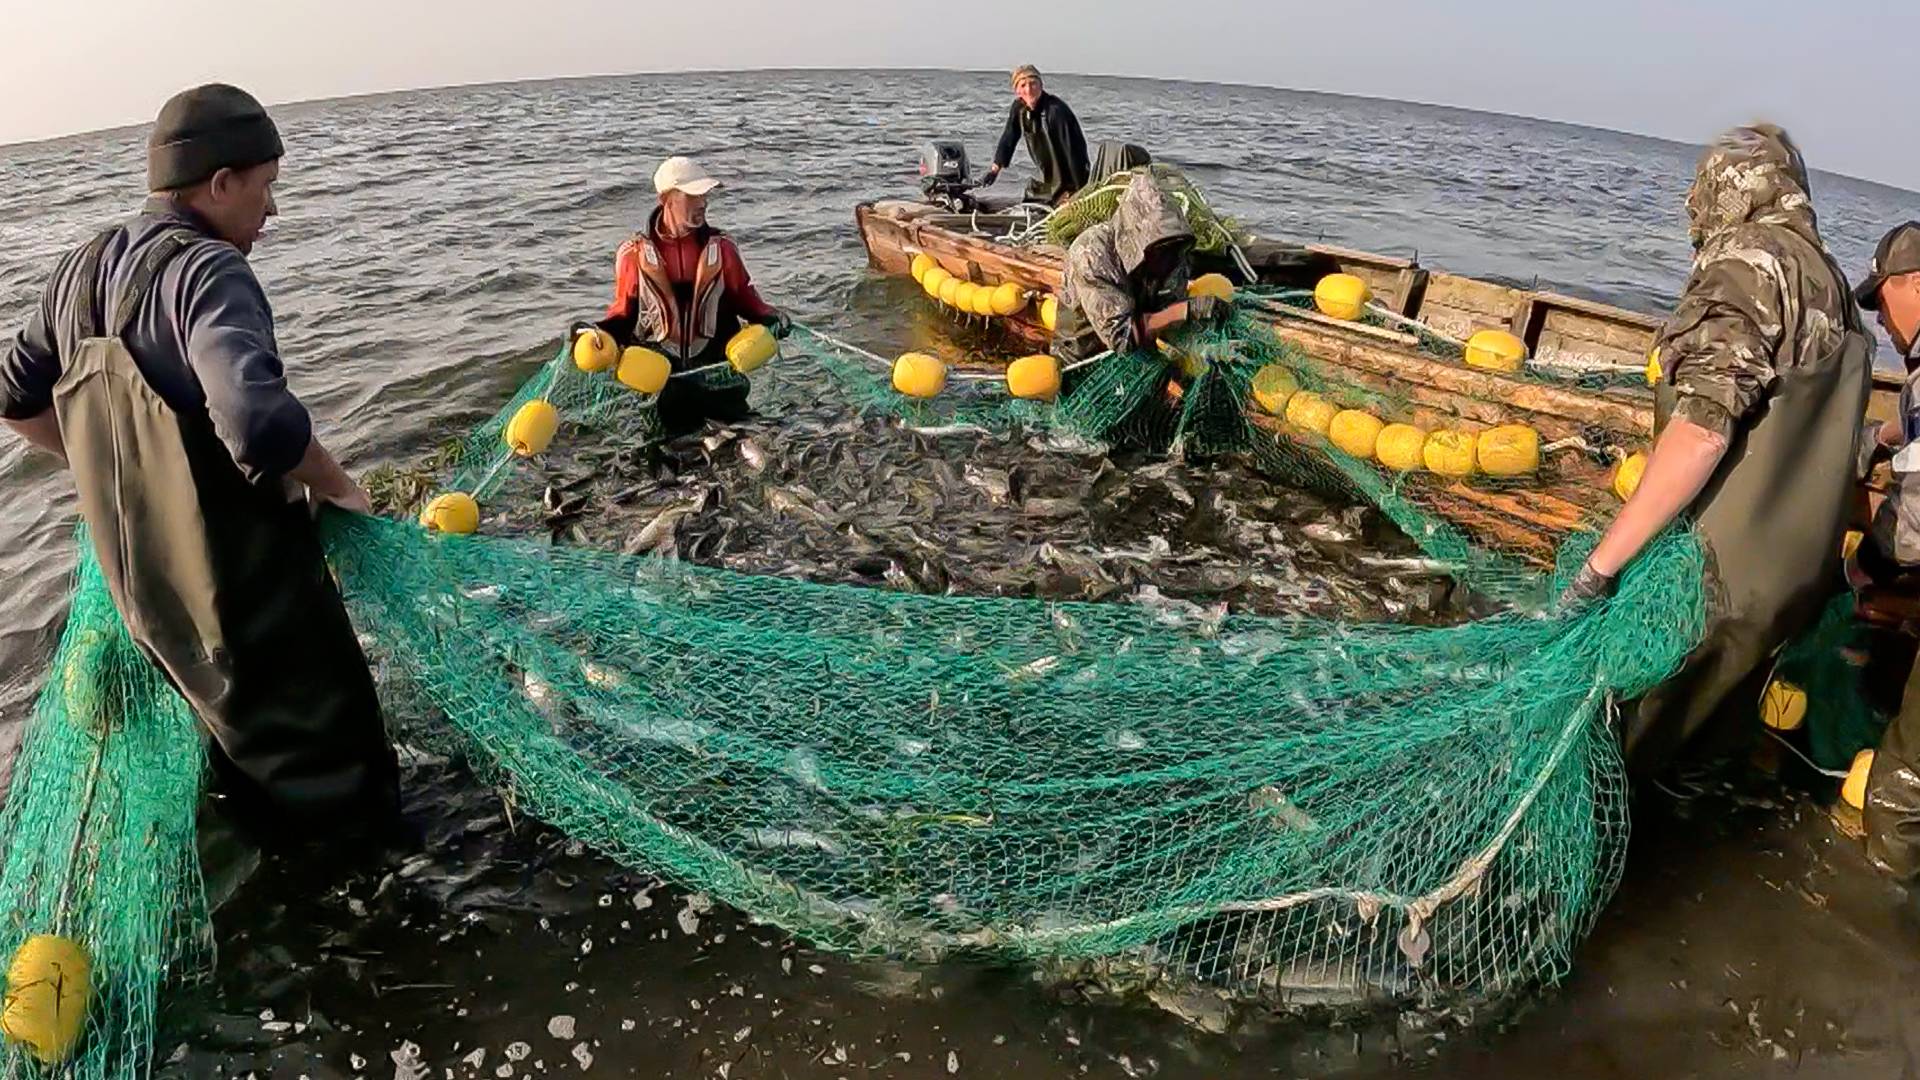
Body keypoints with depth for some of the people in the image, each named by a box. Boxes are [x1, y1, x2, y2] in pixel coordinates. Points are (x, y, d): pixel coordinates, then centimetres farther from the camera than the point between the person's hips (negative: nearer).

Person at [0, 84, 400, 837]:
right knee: (335, 771, 9)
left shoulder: (83, 268, 6)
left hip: (142, 580, 9)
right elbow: (261, 425, -36)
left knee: (246, 739, 28)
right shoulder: (207, 272, -21)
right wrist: (338, 487, -19)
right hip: (246, 578, -9)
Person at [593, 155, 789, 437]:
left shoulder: (721, 248, -2)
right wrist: (601, 334, -14)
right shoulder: (635, 254, -4)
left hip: (717, 369, 1)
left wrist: (769, 318, -15)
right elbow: (624, 312, 5)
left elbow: (745, 300, 5)